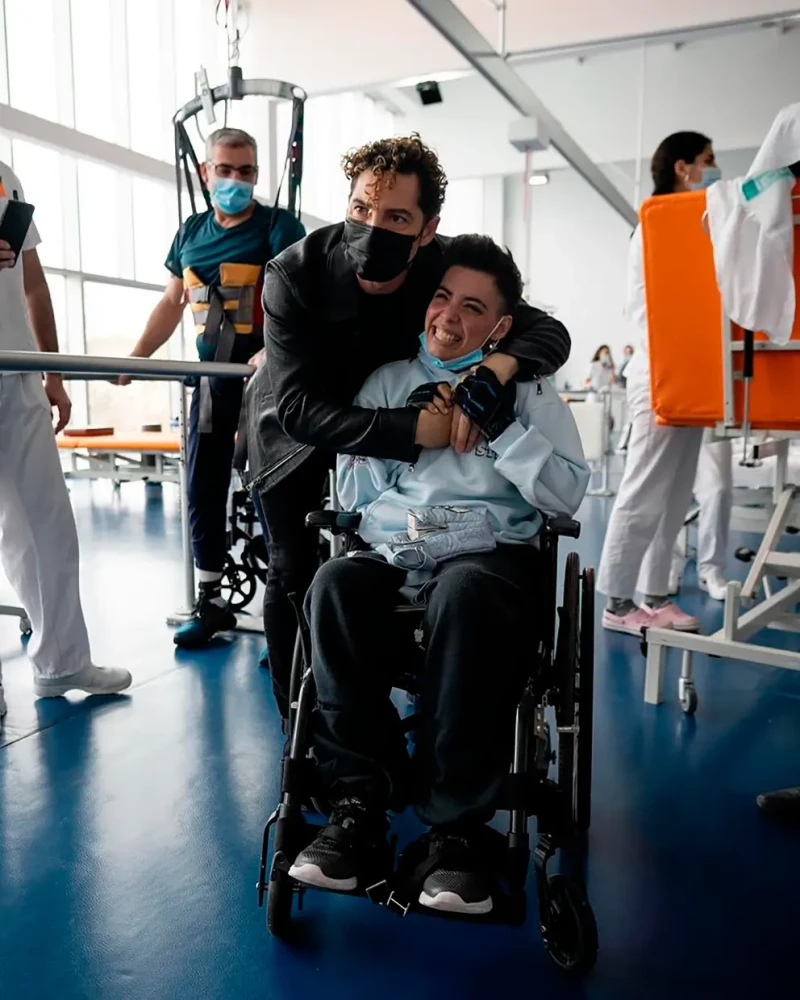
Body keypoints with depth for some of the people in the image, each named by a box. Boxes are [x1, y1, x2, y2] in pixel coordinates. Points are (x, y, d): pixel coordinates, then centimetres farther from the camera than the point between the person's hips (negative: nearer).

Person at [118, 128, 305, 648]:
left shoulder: (279, 226, -4)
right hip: (213, 376, 6)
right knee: (204, 488, 9)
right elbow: (173, 302, 20)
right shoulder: (191, 232, 13)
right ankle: (211, 601, 22)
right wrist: (137, 356, 11)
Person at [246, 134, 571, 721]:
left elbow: (551, 333, -22)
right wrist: (412, 430, -48)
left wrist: (500, 363, -46)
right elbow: (299, 408, -38)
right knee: (295, 577, -3)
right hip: (293, 431, -2)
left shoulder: (446, 269, -25)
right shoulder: (296, 274, -33)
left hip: (381, 421, 2)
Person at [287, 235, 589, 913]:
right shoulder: (386, 382, 20)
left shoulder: (529, 391, 15)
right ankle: (360, 804, -24)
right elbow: (351, 494, 14)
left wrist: (503, 426, -7)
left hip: (493, 549, -2)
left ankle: (456, 825, -27)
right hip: (391, 551, 2)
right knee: (335, 586, -32)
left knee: (465, 594, -38)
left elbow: (568, 495, 4)